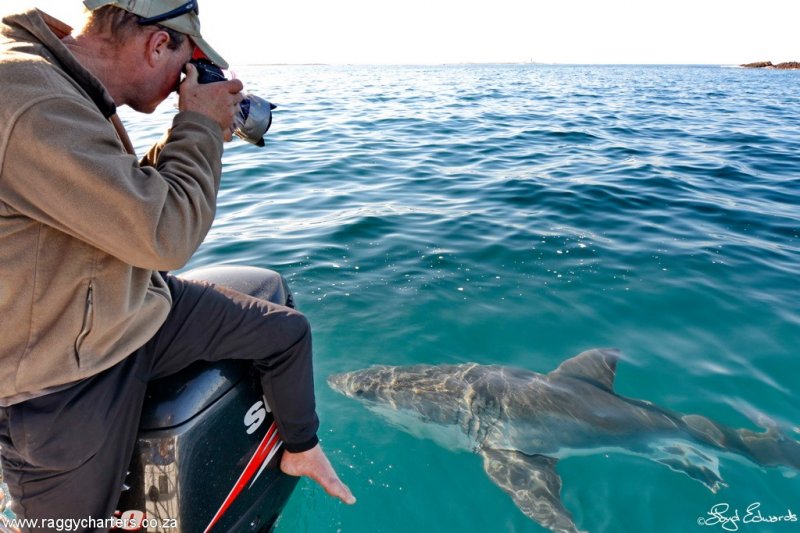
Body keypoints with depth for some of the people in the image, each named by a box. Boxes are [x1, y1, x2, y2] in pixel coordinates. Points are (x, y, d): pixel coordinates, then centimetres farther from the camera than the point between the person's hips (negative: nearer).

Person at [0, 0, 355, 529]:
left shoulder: (76, 88, 3)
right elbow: (166, 236, -29)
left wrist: (201, 136, 3)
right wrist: (200, 125, -15)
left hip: (140, 306, 9)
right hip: (59, 381, -8)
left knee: (289, 330, 8)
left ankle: (302, 450, 31)